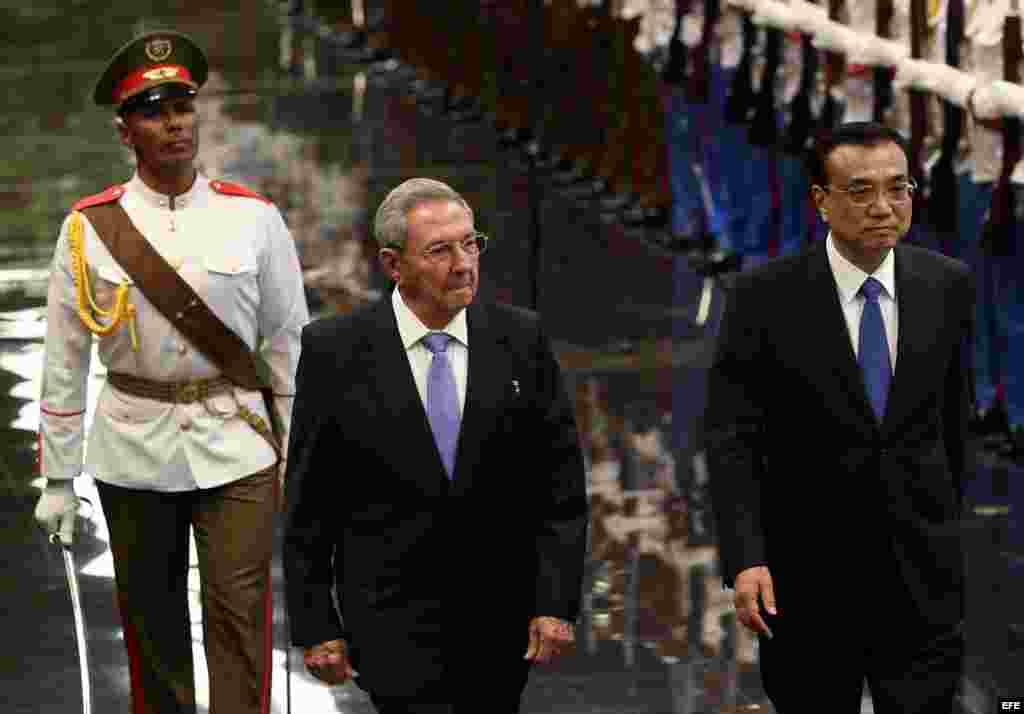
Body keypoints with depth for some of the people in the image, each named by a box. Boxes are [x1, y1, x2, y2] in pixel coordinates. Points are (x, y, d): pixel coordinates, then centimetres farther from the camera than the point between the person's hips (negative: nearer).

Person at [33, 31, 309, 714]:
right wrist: (58, 478, 2)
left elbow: (290, 342, 5)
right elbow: (64, 361, 2)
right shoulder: (90, 228, -3)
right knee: (150, 615, 12)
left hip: (236, 450, -1)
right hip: (134, 452, 1)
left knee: (239, 613, -7)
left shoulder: (254, 217, -2)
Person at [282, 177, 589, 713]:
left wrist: (557, 602, -5)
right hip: (393, 622, -2)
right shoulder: (334, 350, -5)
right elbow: (308, 505, -2)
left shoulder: (521, 340, 0)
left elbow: (560, 484, 2)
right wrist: (316, 627, -4)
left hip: (501, 623, 2)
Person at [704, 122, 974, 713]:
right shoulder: (766, 297, -9)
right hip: (808, 577, -2)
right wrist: (745, 559, -20)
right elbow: (731, 437, -11)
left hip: (924, 575, 2)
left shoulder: (948, 285, 1)